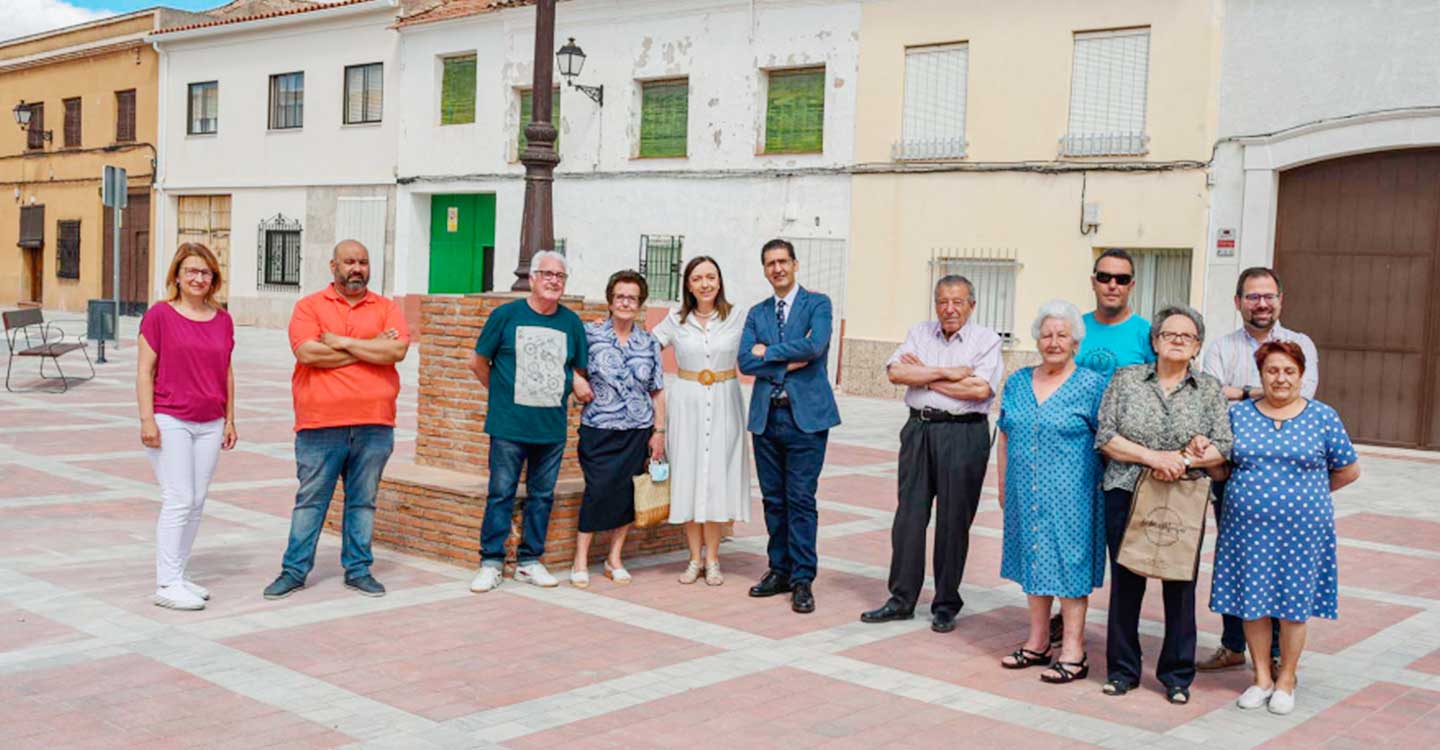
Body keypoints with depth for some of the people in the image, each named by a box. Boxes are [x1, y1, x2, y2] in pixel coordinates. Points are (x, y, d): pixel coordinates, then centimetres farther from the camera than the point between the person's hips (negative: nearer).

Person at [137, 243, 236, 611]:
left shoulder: (223, 320, 9)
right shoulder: (160, 315, -4)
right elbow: (145, 371, -5)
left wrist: (229, 420, 12)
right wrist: (147, 419, -10)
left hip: (210, 425, 5)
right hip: (170, 421, -5)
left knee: (196, 503, 7)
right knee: (179, 500, -8)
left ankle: (178, 574, 17)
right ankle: (167, 584, -2)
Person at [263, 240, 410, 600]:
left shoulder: (386, 308, 9)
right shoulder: (310, 306, 4)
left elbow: (398, 350, -8)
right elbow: (307, 353, -12)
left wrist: (341, 342, -9)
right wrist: (371, 348, -7)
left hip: (373, 425, 2)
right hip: (320, 425, -2)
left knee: (363, 500, 10)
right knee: (310, 500, 5)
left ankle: (358, 570, 19)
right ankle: (294, 570, 15)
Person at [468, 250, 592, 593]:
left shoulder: (571, 322, 8)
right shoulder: (506, 314, -1)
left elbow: (579, 369, 18)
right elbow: (478, 362, 6)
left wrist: (576, 380, -2)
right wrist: (502, 393, 8)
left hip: (553, 427, 3)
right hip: (508, 425, -3)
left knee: (542, 496, 9)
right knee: (501, 493, 0)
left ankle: (530, 561, 20)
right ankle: (491, 562, 9)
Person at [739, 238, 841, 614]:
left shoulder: (817, 304, 2)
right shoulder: (757, 313, 13)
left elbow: (816, 345, -17)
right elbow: (745, 361, 0)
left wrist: (769, 352, -8)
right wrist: (789, 363, -12)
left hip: (806, 415, -4)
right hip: (766, 416, 4)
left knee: (801, 499, -5)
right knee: (773, 499, 9)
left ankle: (802, 579, 0)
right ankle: (779, 570, 19)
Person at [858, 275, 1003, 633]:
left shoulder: (986, 340, 0)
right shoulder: (919, 333, 12)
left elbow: (980, 389, -14)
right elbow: (896, 372, -3)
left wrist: (924, 376, -6)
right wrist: (947, 372, -11)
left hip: (963, 433, -3)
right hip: (919, 429, 4)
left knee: (953, 520, 2)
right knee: (909, 515, 4)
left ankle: (946, 605, 13)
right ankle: (901, 599, 13)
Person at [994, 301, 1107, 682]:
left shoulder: (1092, 386, -5)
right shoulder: (1017, 382, 10)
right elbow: (1005, 437, 14)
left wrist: (1104, 490, -8)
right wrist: (1004, 487, 12)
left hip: (1070, 497, -5)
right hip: (1027, 495, 5)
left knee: (1068, 563, -2)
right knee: (1033, 561, 11)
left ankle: (1073, 652, 5)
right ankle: (1037, 643, 22)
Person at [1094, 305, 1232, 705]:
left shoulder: (1210, 389, 8)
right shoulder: (1126, 379, 5)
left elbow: (1223, 447, 2)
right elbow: (1106, 437, -2)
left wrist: (1183, 460, -14)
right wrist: (1152, 456, -14)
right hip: (1126, 495, 0)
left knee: (1180, 586, 4)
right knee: (1125, 581, 4)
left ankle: (1177, 675, 17)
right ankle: (1122, 670, 17)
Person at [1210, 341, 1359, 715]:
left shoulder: (1323, 417, 1)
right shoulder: (1239, 414, 5)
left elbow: (1348, 470, 9)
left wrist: (1308, 492, 11)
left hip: (1301, 527, -1)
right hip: (1247, 526, 1)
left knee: (1294, 605, 5)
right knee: (1251, 602, 6)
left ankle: (1286, 681, 21)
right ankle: (1262, 678, 21)